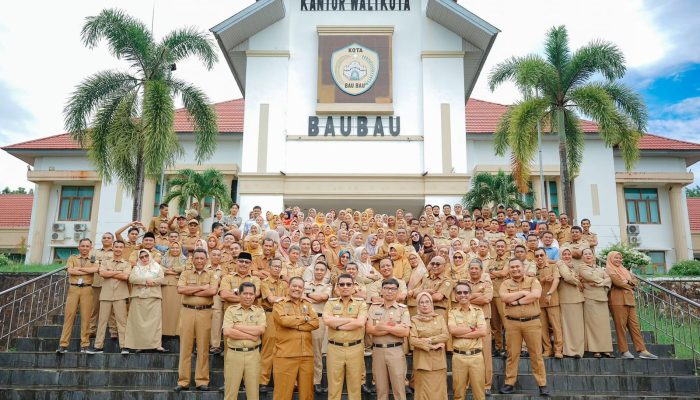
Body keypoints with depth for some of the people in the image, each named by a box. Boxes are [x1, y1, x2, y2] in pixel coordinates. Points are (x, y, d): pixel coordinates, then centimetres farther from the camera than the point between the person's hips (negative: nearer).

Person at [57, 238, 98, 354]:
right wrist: (88, 271, -4)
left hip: (87, 289, 0)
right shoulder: (72, 258, 14)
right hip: (73, 288, 0)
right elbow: (70, 271, -4)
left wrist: (78, 268, -7)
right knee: (69, 315, -3)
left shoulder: (93, 260, 14)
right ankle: (63, 345, 0)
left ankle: (84, 345, 2)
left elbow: (95, 269, -9)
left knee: (85, 317, -2)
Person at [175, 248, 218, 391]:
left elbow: (213, 291, -12)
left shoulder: (211, 274, 6)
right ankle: (183, 381, 12)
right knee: (185, 346, 4)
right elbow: (180, 289, -9)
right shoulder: (186, 273, 9)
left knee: (203, 347, 3)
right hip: (187, 311, 1)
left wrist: (190, 291, -9)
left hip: (205, 312, -1)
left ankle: (202, 380, 11)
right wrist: (201, 287, -9)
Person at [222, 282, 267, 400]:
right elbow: (227, 332, -12)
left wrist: (238, 327, -10)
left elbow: (261, 329, -11)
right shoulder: (231, 310, 2)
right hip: (234, 354, -1)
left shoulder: (259, 311, 6)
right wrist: (251, 336, -12)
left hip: (253, 354, 1)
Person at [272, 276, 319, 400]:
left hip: (306, 355, 4)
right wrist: (304, 318, -3)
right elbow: (284, 320, -17)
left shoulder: (307, 305, 15)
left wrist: (294, 324, -9)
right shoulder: (279, 305, 3)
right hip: (285, 355, -4)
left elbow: (315, 323, -1)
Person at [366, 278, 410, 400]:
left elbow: (405, 332, -11)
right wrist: (395, 327, -12)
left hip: (396, 351, -2)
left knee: (399, 387, 3)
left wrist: (383, 327, -13)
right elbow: (369, 329, -7)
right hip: (377, 350, 2)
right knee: (380, 388, 11)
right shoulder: (374, 307, 5)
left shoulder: (402, 309, 1)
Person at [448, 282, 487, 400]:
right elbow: (452, 330, -14)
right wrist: (474, 329, -10)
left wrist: (461, 333, -12)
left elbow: (483, 332, -10)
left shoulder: (478, 311, 4)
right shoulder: (452, 312, 4)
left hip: (476, 356, 0)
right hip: (458, 356, 0)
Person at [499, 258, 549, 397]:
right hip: (512, 323, 1)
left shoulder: (533, 280, 3)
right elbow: (504, 298, -12)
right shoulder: (506, 283, 6)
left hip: (532, 322, -1)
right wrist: (523, 293, -11)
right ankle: (509, 384, 15)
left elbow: (536, 295, -16)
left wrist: (516, 301, -13)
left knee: (536, 354, 5)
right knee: (512, 354, 7)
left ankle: (542, 385, 14)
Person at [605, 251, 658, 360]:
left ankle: (642, 350, 1)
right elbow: (617, 281, -13)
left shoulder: (624, 269, 25)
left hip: (629, 299, 7)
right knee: (621, 325, -7)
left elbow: (636, 280, 16)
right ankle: (624, 351, -5)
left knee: (634, 325, 2)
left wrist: (627, 281, -3)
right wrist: (629, 285, 3)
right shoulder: (609, 270, 2)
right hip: (618, 300, -7)